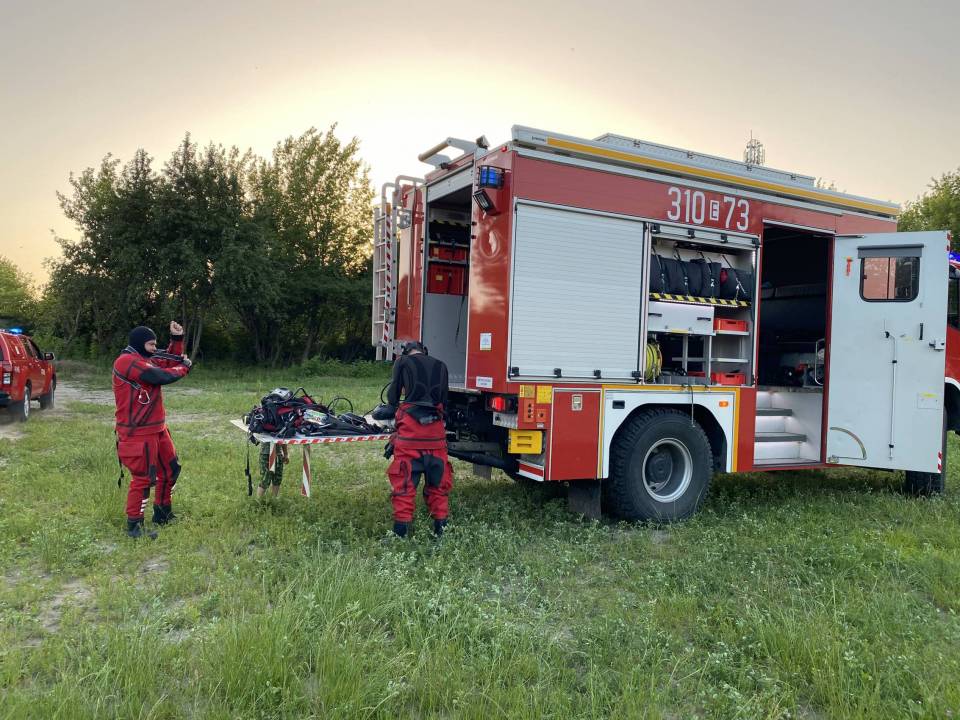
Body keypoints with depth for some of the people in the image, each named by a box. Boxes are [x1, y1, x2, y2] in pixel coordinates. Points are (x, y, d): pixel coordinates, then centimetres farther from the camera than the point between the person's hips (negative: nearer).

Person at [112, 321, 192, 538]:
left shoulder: (147, 359, 14)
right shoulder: (127, 361, -17)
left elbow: (171, 362, 22)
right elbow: (160, 376, -24)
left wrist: (177, 339, 8)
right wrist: (184, 368, -7)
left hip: (157, 429, 10)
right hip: (137, 433, -10)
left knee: (170, 469, 18)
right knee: (143, 478, -8)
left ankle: (162, 513, 33)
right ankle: (134, 525, 4)